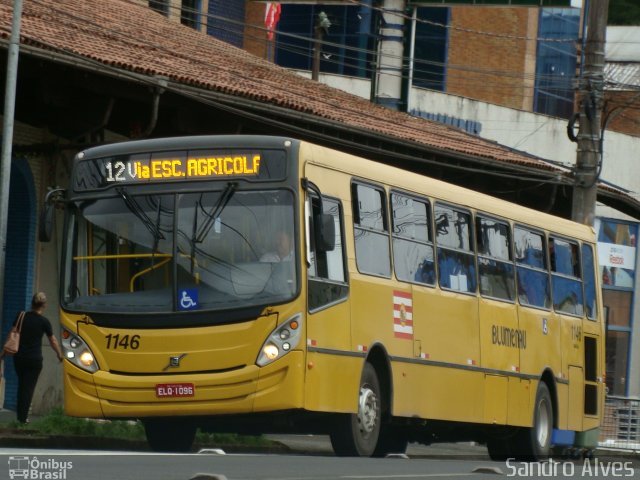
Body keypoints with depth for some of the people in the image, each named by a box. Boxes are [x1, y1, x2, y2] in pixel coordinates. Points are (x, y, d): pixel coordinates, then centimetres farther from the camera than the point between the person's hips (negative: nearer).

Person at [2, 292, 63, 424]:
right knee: (29, 387, 2)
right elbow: (53, 341, 3)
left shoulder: (21, 317, 0)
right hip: (34, 359, -3)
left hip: (19, 357, 3)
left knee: (21, 385, 18)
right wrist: (59, 354, 19)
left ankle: (20, 415, 24)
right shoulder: (44, 322, -7)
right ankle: (23, 418, 0)